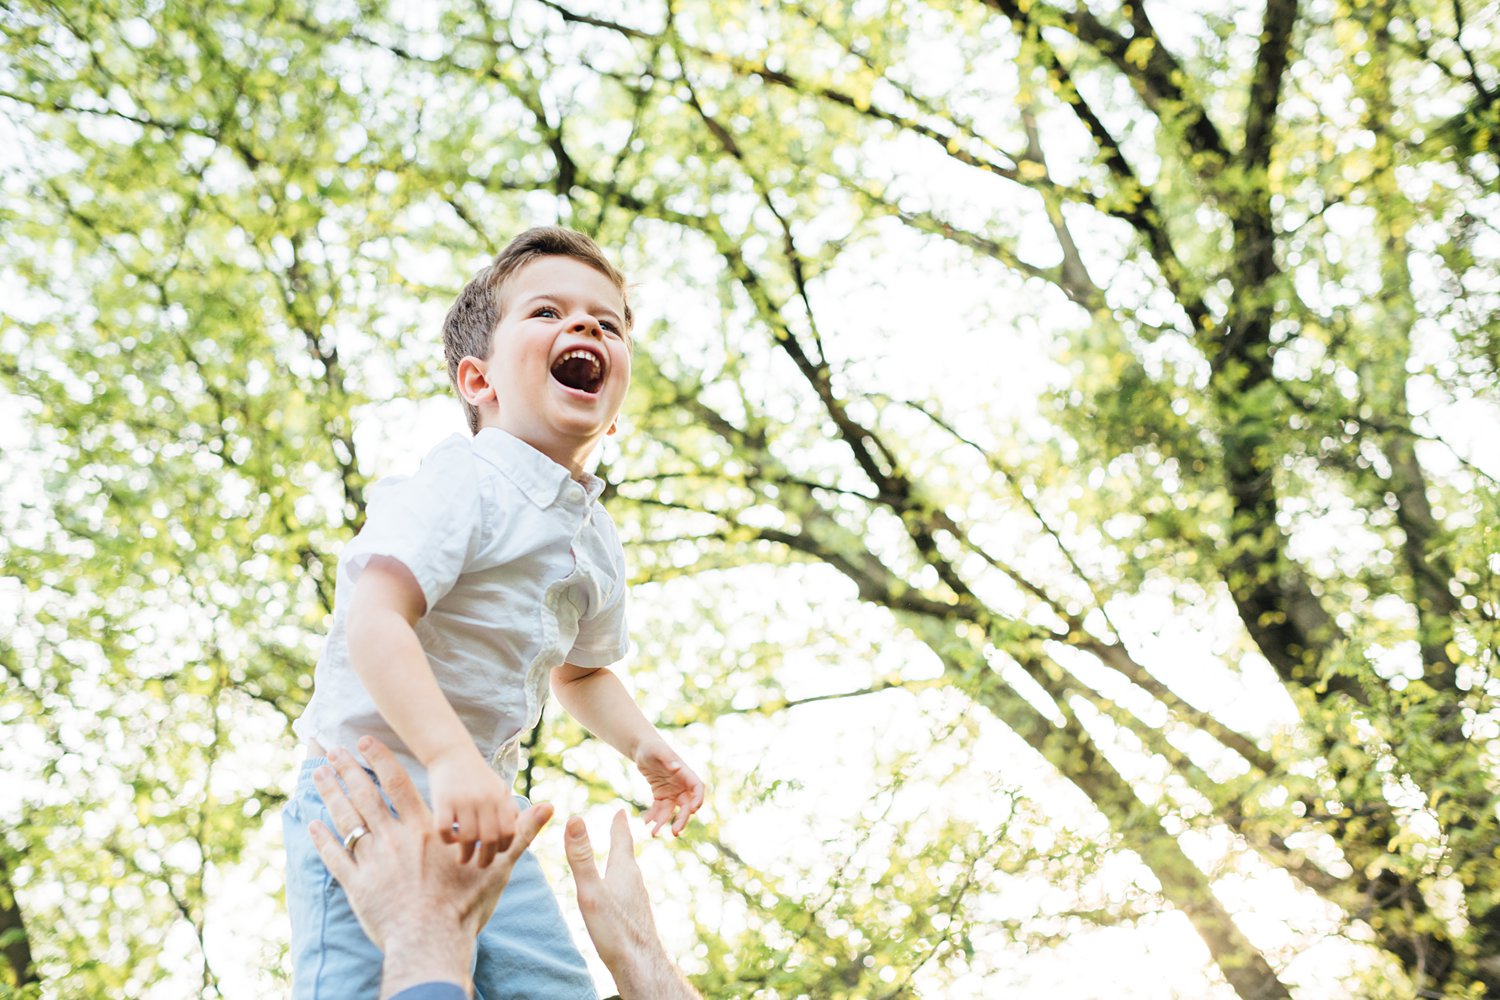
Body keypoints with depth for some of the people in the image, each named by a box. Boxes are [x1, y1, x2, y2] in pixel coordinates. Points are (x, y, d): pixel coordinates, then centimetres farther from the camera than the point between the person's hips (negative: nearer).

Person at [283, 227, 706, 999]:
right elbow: (373, 622, -30)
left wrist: (642, 744, 13)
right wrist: (451, 757, -42)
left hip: (480, 811, 8)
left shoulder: (598, 542, 12)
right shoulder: (459, 487, -16)